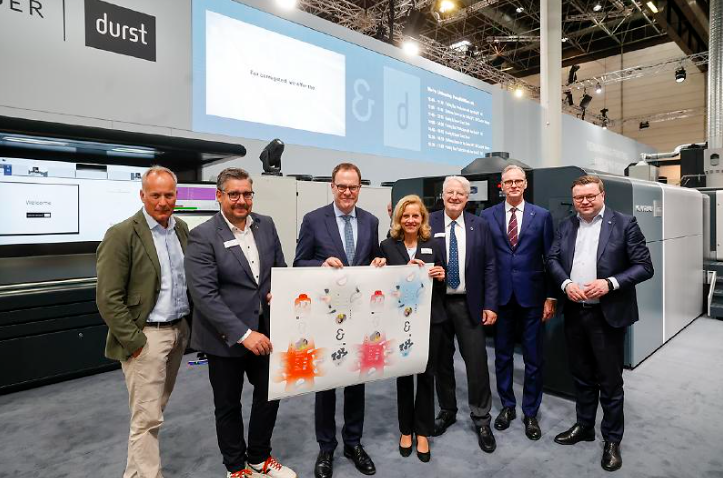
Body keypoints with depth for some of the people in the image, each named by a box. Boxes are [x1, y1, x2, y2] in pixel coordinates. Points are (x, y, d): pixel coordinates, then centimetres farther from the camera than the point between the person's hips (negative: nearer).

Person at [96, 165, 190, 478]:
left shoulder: (181, 228, 6)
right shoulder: (122, 235, -14)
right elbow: (108, 298, -14)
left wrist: (189, 323, 10)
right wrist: (133, 341, -14)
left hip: (179, 330, 7)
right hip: (147, 335, -6)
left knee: (156, 410, 19)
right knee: (147, 417, 0)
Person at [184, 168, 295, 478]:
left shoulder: (266, 225, 1)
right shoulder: (203, 236, -15)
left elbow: (280, 268, 10)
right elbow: (204, 294, -20)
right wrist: (243, 334, -24)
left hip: (265, 329, 5)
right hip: (225, 336, -4)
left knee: (270, 394, 17)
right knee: (228, 405, 15)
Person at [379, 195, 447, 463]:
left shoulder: (433, 246, 5)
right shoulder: (388, 246, -1)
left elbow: (442, 285, 11)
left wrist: (441, 277, -12)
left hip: (430, 319, 1)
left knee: (426, 375, 9)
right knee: (403, 375, 11)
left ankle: (423, 432, 26)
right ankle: (406, 429, 30)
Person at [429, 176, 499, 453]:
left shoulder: (480, 225, 1)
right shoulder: (428, 224, -2)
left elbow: (489, 267, 1)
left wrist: (490, 305, -4)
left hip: (469, 304, 0)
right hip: (436, 303, 0)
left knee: (477, 361, 3)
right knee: (442, 361, 13)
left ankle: (481, 420, 22)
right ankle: (447, 410, 33)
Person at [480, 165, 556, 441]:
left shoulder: (542, 216, 1)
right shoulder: (487, 216, 2)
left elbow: (550, 259, 2)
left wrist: (550, 297, -1)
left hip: (531, 295, 0)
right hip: (500, 296, 1)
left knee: (533, 358, 9)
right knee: (502, 355, 13)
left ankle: (530, 412, 27)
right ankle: (507, 406, 31)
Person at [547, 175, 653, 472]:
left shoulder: (624, 224, -6)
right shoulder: (566, 226, 7)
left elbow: (644, 267, -8)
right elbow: (552, 259, 7)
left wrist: (610, 283, -21)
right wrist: (566, 284, -11)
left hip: (607, 314, -4)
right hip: (574, 313, 4)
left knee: (610, 381, 8)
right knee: (581, 376, 18)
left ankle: (612, 439, 26)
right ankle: (584, 426, 36)